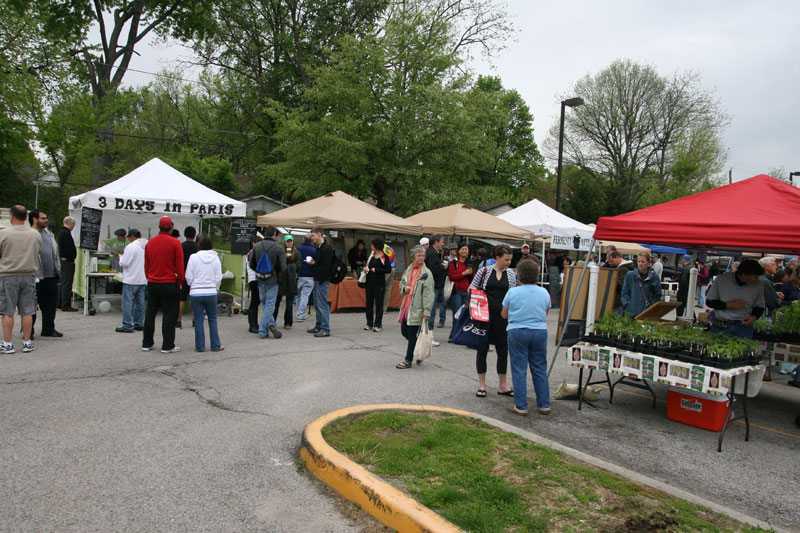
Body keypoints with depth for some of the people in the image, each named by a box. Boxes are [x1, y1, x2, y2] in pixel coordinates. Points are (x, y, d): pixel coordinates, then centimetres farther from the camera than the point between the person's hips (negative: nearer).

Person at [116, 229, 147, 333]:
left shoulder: (130, 247, -14)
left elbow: (124, 263, -15)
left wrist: (121, 257, 4)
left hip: (131, 280, -7)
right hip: (143, 280, 7)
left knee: (127, 302, -2)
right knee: (140, 302, 12)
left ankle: (127, 326, -1)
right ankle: (139, 324, 17)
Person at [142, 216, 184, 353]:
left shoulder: (150, 243, 6)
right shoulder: (175, 243, -10)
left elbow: (146, 265, 11)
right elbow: (180, 265, -10)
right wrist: (180, 282, 0)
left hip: (152, 284, 5)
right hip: (170, 284, -5)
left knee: (150, 313, 14)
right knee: (169, 315, 1)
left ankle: (147, 343, 20)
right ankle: (167, 346, 2)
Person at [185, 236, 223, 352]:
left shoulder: (194, 257, -6)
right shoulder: (215, 258, 0)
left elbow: (189, 277, -4)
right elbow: (219, 278, 0)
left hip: (196, 293, -1)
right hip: (211, 292, 1)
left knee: (198, 320, 6)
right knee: (212, 319, 11)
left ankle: (200, 346, 10)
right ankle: (216, 346, 14)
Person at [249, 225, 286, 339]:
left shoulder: (256, 246, -1)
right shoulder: (278, 248, -11)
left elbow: (251, 265, 3)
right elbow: (283, 267, -13)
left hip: (260, 281, 4)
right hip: (272, 281, -3)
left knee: (265, 305, 17)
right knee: (269, 306, 2)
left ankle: (271, 324, 9)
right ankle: (262, 331, 1)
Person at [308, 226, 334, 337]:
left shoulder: (327, 248, -14)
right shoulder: (318, 247, 17)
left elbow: (326, 266, -20)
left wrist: (320, 280, -21)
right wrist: (314, 262, 8)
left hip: (322, 280, -10)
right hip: (317, 280, 10)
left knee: (323, 305, -8)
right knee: (317, 304, 15)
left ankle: (325, 329, -5)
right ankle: (319, 326, 24)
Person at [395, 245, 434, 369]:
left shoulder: (426, 273, -9)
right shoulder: (408, 270, 10)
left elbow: (429, 294, -13)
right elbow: (402, 283, 25)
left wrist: (427, 311, -18)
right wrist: (404, 288, 0)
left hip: (417, 308, -7)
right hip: (406, 305, 7)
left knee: (412, 334, -1)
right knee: (404, 331, 12)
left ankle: (408, 360, 9)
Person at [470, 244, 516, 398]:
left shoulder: (511, 274, 4)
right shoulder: (484, 271, -2)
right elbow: (471, 289, 5)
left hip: (502, 316, 2)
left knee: (503, 350, 7)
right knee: (482, 348, 5)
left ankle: (502, 385, 19)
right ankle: (482, 384, 16)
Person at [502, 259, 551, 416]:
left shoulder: (512, 292, -7)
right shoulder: (544, 293, 1)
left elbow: (504, 314, 2)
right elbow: (545, 314, 12)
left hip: (517, 332, -3)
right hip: (540, 332, 3)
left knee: (519, 371, 4)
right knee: (540, 370, 12)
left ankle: (520, 406, 7)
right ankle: (544, 405, 19)